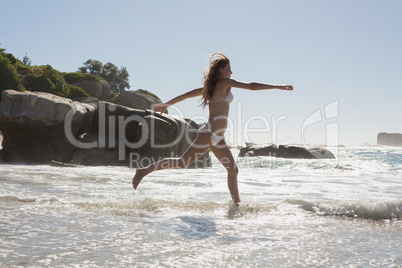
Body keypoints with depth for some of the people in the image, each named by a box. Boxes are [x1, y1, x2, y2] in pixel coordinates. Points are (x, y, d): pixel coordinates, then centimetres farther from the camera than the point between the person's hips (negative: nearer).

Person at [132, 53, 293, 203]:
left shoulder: (211, 86, 18)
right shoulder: (225, 82, -5)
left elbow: (187, 94, 22)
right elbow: (252, 86, -9)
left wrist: (167, 104, 30)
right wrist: (279, 87, -5)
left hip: (217, 137, 10)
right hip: (210, 133, -10)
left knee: (233, 170, 9)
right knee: (183, 162, -8)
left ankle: (237, 203, 14)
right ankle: (144, 171, -1)